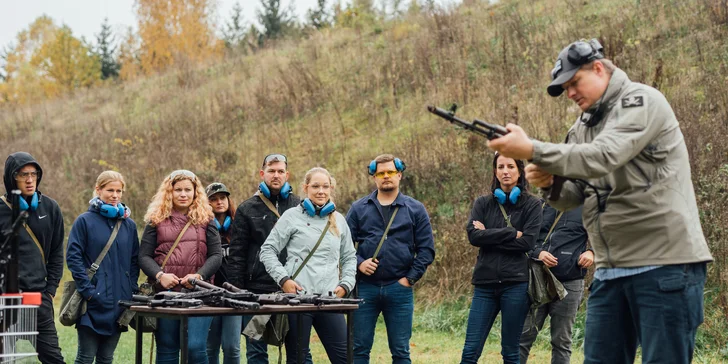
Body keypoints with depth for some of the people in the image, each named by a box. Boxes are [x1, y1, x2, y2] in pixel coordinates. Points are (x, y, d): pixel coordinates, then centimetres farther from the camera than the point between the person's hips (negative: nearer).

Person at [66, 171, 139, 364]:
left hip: (119, 302, 4)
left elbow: (134, 260, 16)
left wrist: (132, 290, 4)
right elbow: (73, 257, -7)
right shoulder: (85, 221, -2)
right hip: (94, 302, -4)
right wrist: (87, 290, -14)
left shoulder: (129, 225, 11)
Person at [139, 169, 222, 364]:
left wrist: (199, 275, -12)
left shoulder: (206, 219, 10)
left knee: (196, 347, -10)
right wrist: (159, 275, -13)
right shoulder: (156, 219, 9)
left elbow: (216, 255, 5)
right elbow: (144, 256, 5)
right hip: (165, 292, 1)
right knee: (166, 348, 5)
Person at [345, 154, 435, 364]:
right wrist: (358, 263, -11)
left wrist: (410, 278, -4)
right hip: (366, 287, 0)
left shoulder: (415, 210, 6)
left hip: (400, 289, 0)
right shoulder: (359, 209, 8)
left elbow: (426, 249, 3)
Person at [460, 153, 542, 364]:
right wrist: (511, 233, -9)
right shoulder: (483, 203, 10)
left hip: (516, 284, -2)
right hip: (485, 283, 2)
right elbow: (473, 236, -5)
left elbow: (528, 242, -9)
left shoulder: (531, 205, 3)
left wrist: (489, 236, -5)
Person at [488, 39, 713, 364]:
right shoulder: (583, 127, 18)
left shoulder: (642, 102, -7)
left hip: (664, 263, -8)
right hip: (611, 269, 8)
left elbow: (603, 157, -22)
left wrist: (531, 150, -21)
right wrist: (548, 181, -8)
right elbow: (572, 196, 15)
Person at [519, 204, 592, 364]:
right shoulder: (541, 205, 10)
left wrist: (591, 252, -9)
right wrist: (537, 252, -9)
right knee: (523, 336, -2)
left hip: (569, 283, -2)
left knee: (561, 342, 5)